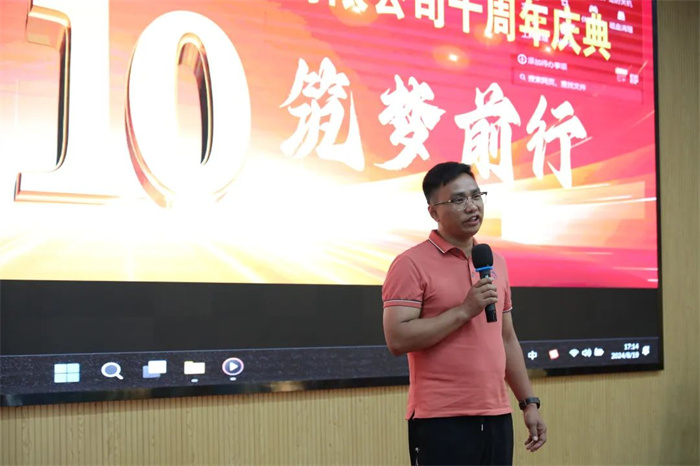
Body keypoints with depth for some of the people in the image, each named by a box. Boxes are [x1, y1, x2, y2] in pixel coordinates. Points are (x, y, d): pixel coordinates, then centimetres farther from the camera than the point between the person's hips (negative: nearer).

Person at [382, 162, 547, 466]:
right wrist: (464, 311, -18)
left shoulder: (496, 262, 14)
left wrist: (529, 402, 15)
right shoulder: (411, 264, -8)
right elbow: (397, 339, -17)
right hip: (440, 419, -6)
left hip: (496, 416, 7)